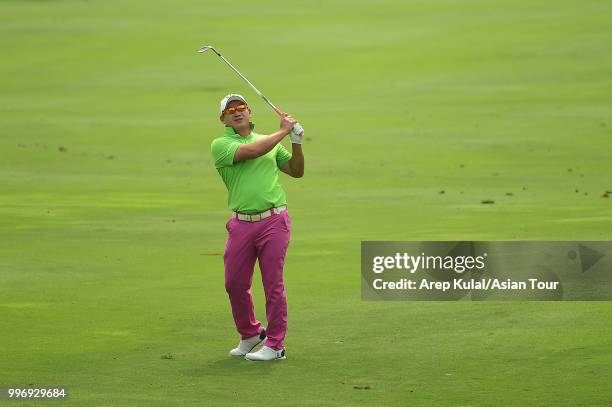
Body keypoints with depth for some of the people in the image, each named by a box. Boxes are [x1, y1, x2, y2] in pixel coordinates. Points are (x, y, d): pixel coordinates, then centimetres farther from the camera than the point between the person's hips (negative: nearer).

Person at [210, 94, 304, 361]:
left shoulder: (271, 141, 16)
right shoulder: (220, 145, 3)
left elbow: (296, 171, 21)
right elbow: (252, 151, -14)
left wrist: (296, 143, 6)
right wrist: (282, 131, -6)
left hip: (274, 220, 0)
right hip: (241, 224, 0)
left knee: (273, 284, -3)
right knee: (235, 284, 5)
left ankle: (275, 345, 3)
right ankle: (249, 335, 27)